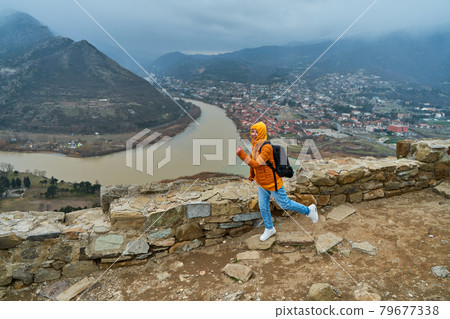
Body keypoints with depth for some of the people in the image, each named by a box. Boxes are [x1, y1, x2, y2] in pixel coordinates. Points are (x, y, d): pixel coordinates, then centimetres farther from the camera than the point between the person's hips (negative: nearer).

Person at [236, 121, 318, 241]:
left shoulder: (266, 147, -29)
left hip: (273, 183, -8)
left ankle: (309, 210, 33)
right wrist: (252, 175, 28)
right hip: (261, 183, 8)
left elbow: (256, 164, -35)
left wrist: (242, 154, -40)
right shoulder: (255, 145, -1)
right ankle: (269, 229, 38)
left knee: (285, 204, 9)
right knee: (263, 207, 16)